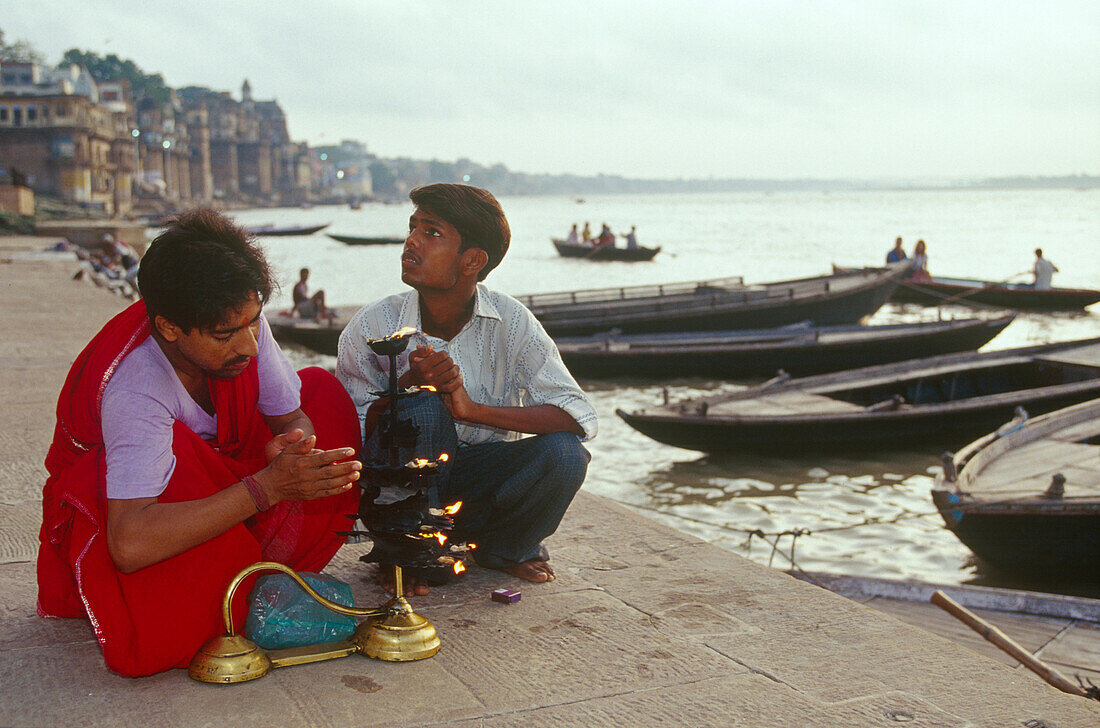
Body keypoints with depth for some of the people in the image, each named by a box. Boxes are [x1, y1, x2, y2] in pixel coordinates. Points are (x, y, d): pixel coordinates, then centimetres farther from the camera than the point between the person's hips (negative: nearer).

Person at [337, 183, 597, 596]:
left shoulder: (511, 322, -12)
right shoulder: (372, 327, -12)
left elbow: (580, 417, -19)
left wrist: (475, 409, -30)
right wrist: (407, 385, -29)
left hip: (481, 483, 1)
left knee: (564, 454, -26)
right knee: (423, 408, -30)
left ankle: (501, 548, 5)